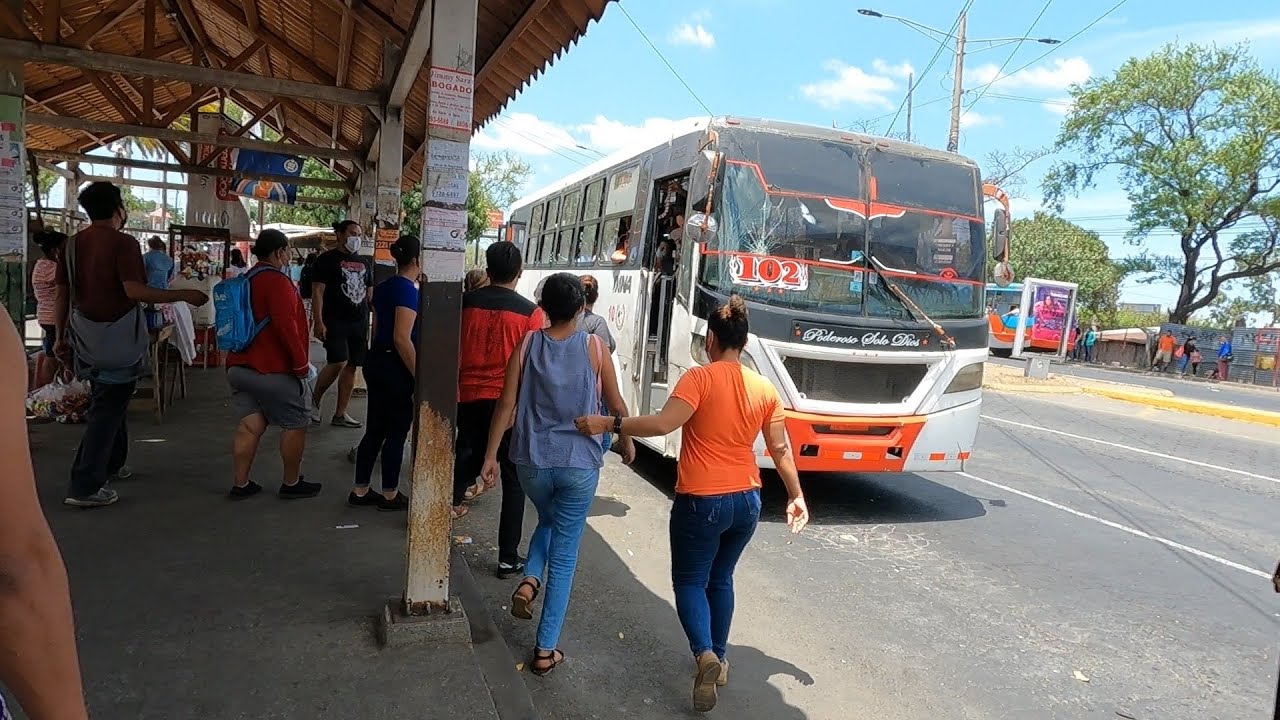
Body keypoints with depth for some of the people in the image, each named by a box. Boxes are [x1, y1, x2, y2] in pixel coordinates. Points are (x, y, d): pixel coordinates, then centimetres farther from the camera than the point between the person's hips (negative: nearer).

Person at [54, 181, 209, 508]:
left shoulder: (73, 244, 7)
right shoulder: (123, 242, -14)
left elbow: (62, 294, 10)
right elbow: (134, 290, -25)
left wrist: (61, 336, 18)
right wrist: (185, 295, -21)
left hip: (87, 335, 7)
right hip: (117, 337, -7)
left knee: (108, 401, 23)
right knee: (107, 409, -1)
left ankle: (109, 465, 35)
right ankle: (85, 487, 0)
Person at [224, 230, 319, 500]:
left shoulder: (246, 280, 14)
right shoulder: (277, 281, -16)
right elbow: (286, 326, -23)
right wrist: (301, 363, -16)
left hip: (239, 366, 9)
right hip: (275, 370, -8)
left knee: (250, 426, 11)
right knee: (296, 424, 5)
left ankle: (241, 485, 13)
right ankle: (291, 483, 13)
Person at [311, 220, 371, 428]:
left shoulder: (364, 263, 17)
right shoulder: (326, 260, -1)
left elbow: (370, 294, 20)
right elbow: (317, 292, -7)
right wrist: (319, 322, -16)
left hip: (359, 323, 6)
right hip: (335, 321, -6)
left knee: (351, 366, 5)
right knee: (338, 362, -17)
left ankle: (340, 414, 13)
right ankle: (315, 401, 6)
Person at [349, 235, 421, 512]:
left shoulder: (384, 287, 10)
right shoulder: (408, 290, -17)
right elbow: (402, 339, -23)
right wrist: (419, 376, -19)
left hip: (376, 361, 9)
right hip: (396, 367, -9)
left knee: (375, 429, 14)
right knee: (397, 431, 4)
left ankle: (360, 491, 21)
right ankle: (390, 495, 15)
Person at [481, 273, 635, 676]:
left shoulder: (528, 345, -2)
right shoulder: (594, 347, -6)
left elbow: (506, 405, -3)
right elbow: (616, 406, 2)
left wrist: (491, 455, 5)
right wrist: (626, 442, 19)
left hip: (532, 461, 2)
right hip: (579, 465, -2)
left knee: (547, 521, 32)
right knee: (564, 557, 9)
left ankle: (529, 580, 7)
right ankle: (545, 650, 14)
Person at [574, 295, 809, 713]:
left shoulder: (700, 378, -14)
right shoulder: (765, 389, 1)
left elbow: (663, 424, -27)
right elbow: (781, 450, 6)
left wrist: (608, 424, -21)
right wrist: (796, 496, 16)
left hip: (700, 502, -5)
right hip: (746, 502, 5)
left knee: (690, 581, 9)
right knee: (721, 578, 23)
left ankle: (705, 655, -11)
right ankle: (719, 657, 31)